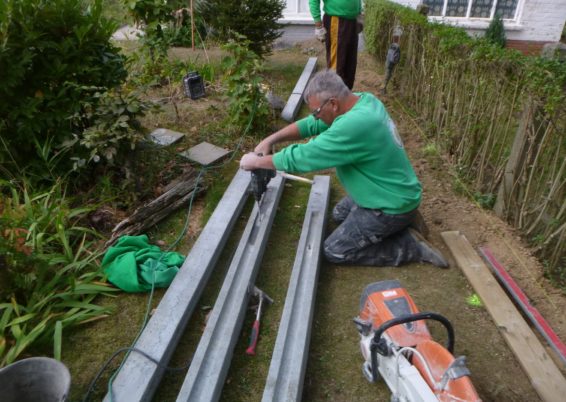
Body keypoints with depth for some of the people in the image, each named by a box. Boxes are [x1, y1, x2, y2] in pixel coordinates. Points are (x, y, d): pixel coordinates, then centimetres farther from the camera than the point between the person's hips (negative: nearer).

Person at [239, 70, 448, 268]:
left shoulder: (354, 126, -34)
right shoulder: (363, 100, -5)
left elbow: (301, 157, -27)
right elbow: (312, 124, 3)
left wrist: (256, 161, -14)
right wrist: (270, 140, -4)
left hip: (391, 205, -9)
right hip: (393, 192, 9)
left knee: (334, 251, -2)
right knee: (339, 214, 26)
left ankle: (410, 246, 1)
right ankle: (399, 223, 18)